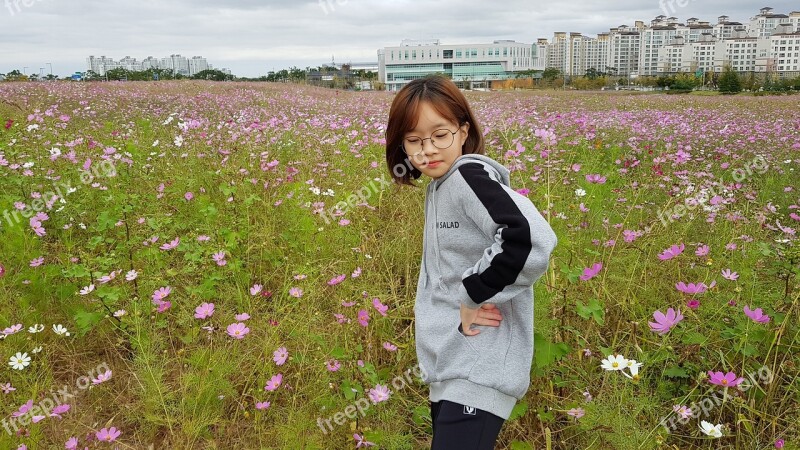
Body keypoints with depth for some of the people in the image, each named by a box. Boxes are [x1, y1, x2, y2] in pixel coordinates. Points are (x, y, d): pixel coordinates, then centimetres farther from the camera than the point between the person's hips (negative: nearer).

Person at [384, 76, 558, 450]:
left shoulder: (470, 175, -16)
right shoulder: (440, 186, 11)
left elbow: (531, 239, -30)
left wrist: (473, 294, -19)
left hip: (480, 369, -9)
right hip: (450, 365, 9)